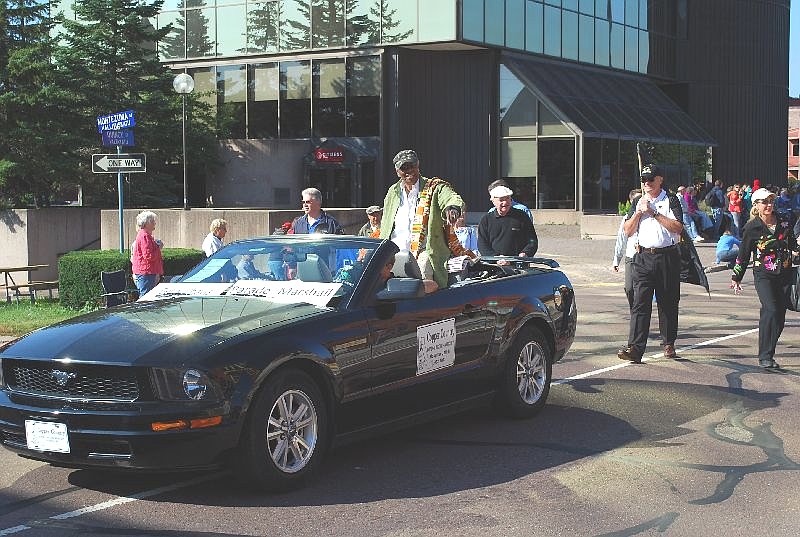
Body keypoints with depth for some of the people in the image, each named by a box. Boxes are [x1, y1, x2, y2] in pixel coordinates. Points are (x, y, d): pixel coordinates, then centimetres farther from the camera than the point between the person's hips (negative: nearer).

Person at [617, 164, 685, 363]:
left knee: (668, 302, 7)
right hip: (643, 257, 2)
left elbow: (677, 227, -11)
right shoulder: (638, 203, 14)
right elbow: (628, 231, 8)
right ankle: (635, 348, -16)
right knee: (640, 302, -8)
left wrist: (654, 213, -13)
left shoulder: (671, 201, 2)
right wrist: (639, 212, -5)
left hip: (667, 257, -2)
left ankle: (669, 344, 23)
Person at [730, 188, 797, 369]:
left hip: (784, 275, 4)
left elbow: (793, 244, 20)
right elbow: (744, 254, 3)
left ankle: (767, 350, 14)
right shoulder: (752, 228, -5)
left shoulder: (784, 221, 5)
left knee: (780, 315, 2)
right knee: (771, 310, -19)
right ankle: (765, 357, -17)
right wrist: (736, 277, 7)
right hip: (763, 275, -4)